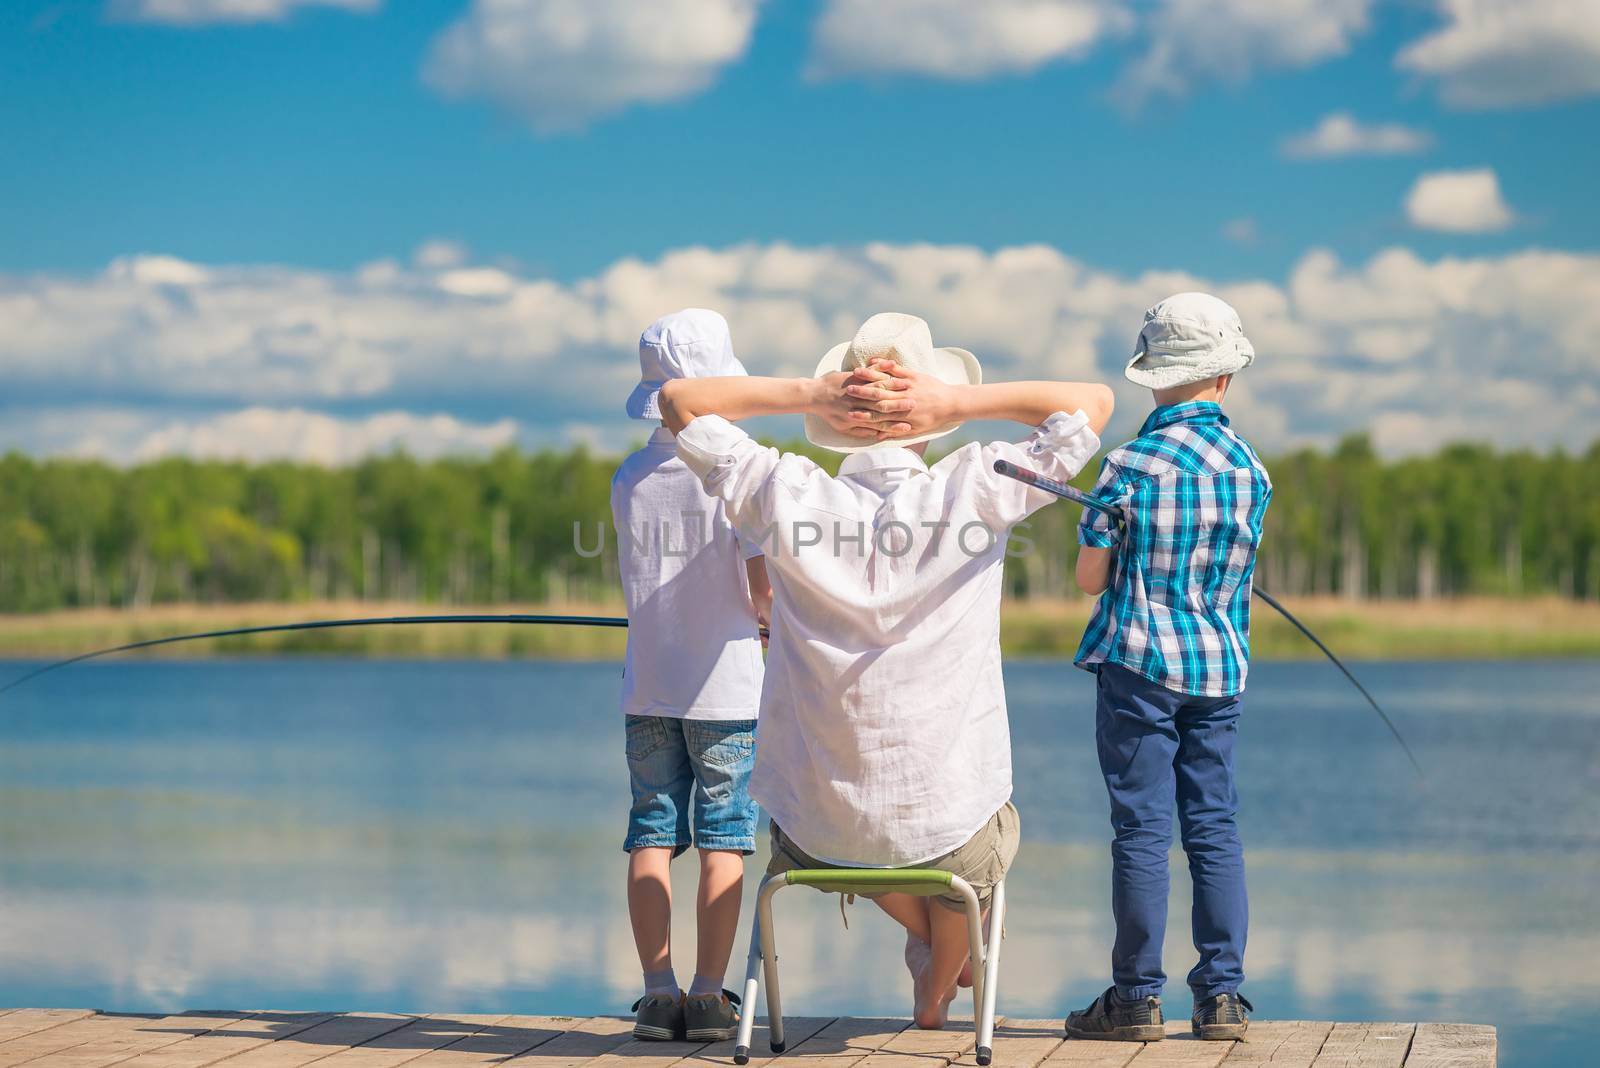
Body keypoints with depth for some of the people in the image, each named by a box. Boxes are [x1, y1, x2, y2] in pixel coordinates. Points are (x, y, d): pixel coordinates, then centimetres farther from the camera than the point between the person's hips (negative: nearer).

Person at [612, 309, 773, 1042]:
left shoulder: (629, 481, 4)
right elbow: (764, 589, -13)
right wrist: (768, 612, 11)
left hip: (648, 688, 4)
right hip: (724, 687, -4)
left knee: (651, 835, 6)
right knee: (722, 840, 1)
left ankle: (659, 992, 2)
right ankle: (708, 995, -2)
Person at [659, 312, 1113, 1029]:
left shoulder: (789, 497, -12)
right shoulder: (973, 493, -15)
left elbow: (678, 399, 3)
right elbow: (1094, 403, -3)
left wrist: (807, 394, -7)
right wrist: (959, 402, -11)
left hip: (815, 831, 1)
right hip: (949, 826, -1)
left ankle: (925, 939, 64)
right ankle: (935, 993, 57)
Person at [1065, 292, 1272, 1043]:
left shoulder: (1131, 465, -10)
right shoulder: (1251, 470, 3)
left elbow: (1090, 579, -5)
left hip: (1139, 661, -4)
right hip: (1220, 670, 4)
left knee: (1142, 827, -1)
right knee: (1213, 825, 8)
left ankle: (1136, 995, 2)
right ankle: (1222, 994, 7)